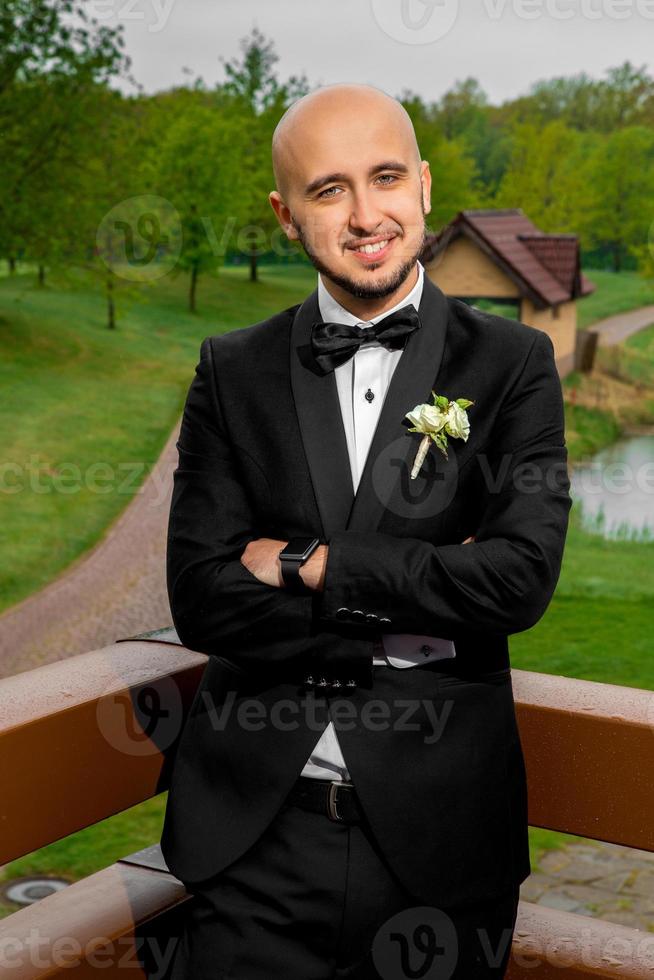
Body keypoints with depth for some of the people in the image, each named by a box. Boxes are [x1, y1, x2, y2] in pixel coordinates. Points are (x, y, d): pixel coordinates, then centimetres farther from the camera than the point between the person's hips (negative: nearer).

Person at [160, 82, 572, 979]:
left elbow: (522, 577, -14)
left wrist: (308, 560, -11)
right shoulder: (233, 370, 3)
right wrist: (419, 615, -12)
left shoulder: (513, 362, -1)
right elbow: (201, 600, -6)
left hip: (438, 838, 0)